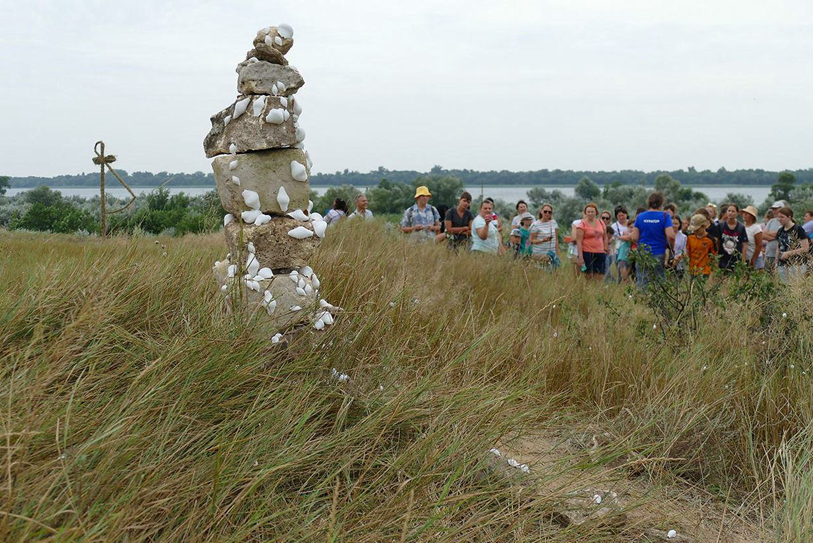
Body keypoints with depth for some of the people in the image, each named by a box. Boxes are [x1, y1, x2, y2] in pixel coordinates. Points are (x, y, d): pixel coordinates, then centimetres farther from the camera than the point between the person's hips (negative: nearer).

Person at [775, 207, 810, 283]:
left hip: (796, 265, -6)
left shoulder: (798, 229, -7)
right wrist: (776, 264, 13)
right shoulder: (780, 231, 13)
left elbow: (806, 248, -11)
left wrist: (789, 253, -16)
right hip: (783, 265, 6)